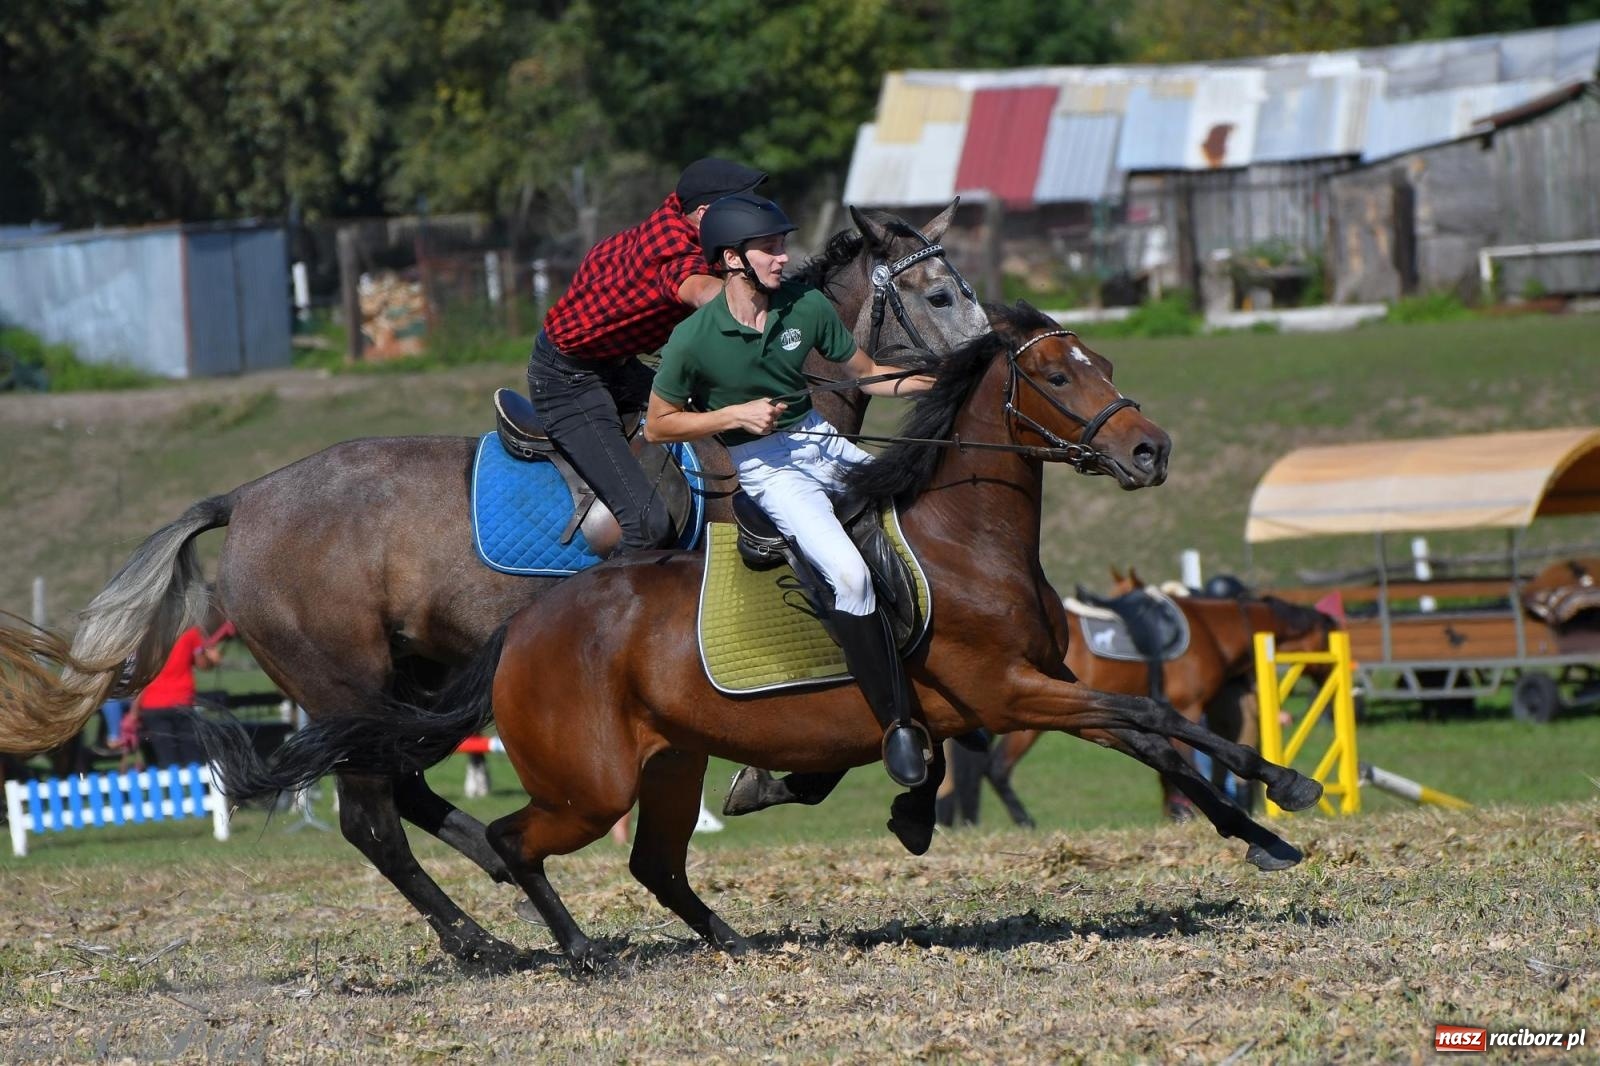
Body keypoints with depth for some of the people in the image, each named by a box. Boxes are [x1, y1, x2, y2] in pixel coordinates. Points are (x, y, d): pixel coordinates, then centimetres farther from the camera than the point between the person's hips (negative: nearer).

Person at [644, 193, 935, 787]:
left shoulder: (807, 307, -2)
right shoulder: (695, 339, -14)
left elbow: (865, 374, 9)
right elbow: (657, 426, -5)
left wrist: (932, 381, -8)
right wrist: (737, 414, -17)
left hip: (821, 440, 6)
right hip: (764, 465, -6)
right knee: (848, 575, -26)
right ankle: (897, 723, -19)